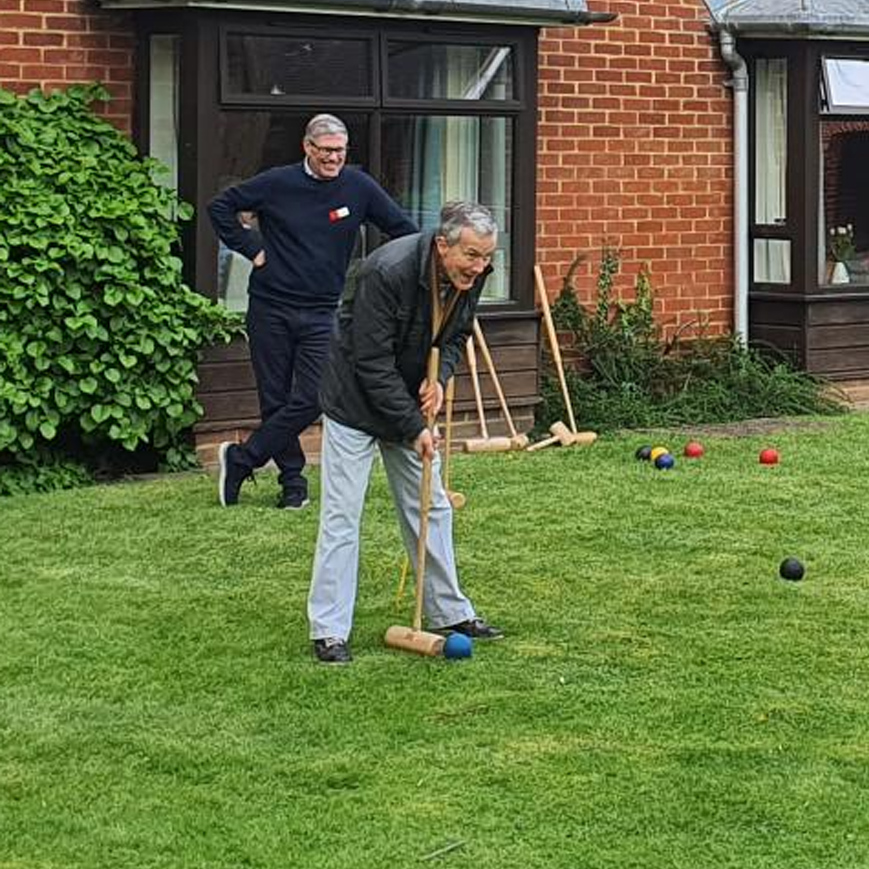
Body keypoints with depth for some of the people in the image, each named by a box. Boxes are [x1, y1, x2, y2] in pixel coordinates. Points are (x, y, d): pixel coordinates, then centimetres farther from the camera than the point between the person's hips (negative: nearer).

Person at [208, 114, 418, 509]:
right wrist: (250, 248, 1)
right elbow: (220, 207, 8)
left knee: (311, 400, -10)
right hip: (269, 307, 0)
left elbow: (404, 230, 9)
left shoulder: (359, 187, 0)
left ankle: (240, 459, 2)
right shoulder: (277, 184, -3)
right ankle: (293, 480, 17)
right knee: (274, 400, 3)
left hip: (322, 313, 1)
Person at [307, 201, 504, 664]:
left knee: (431, 508, 12)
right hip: (356, 403, -7)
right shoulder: (387, 273, -31)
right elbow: (372, 363, -27)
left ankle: (449, 612, 24)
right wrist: (414, 427, -24)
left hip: (409, 401, 7)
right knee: (341, 514, -7)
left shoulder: (470, 275, -10)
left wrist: (439, 379, -14)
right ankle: (329, 630, -3)